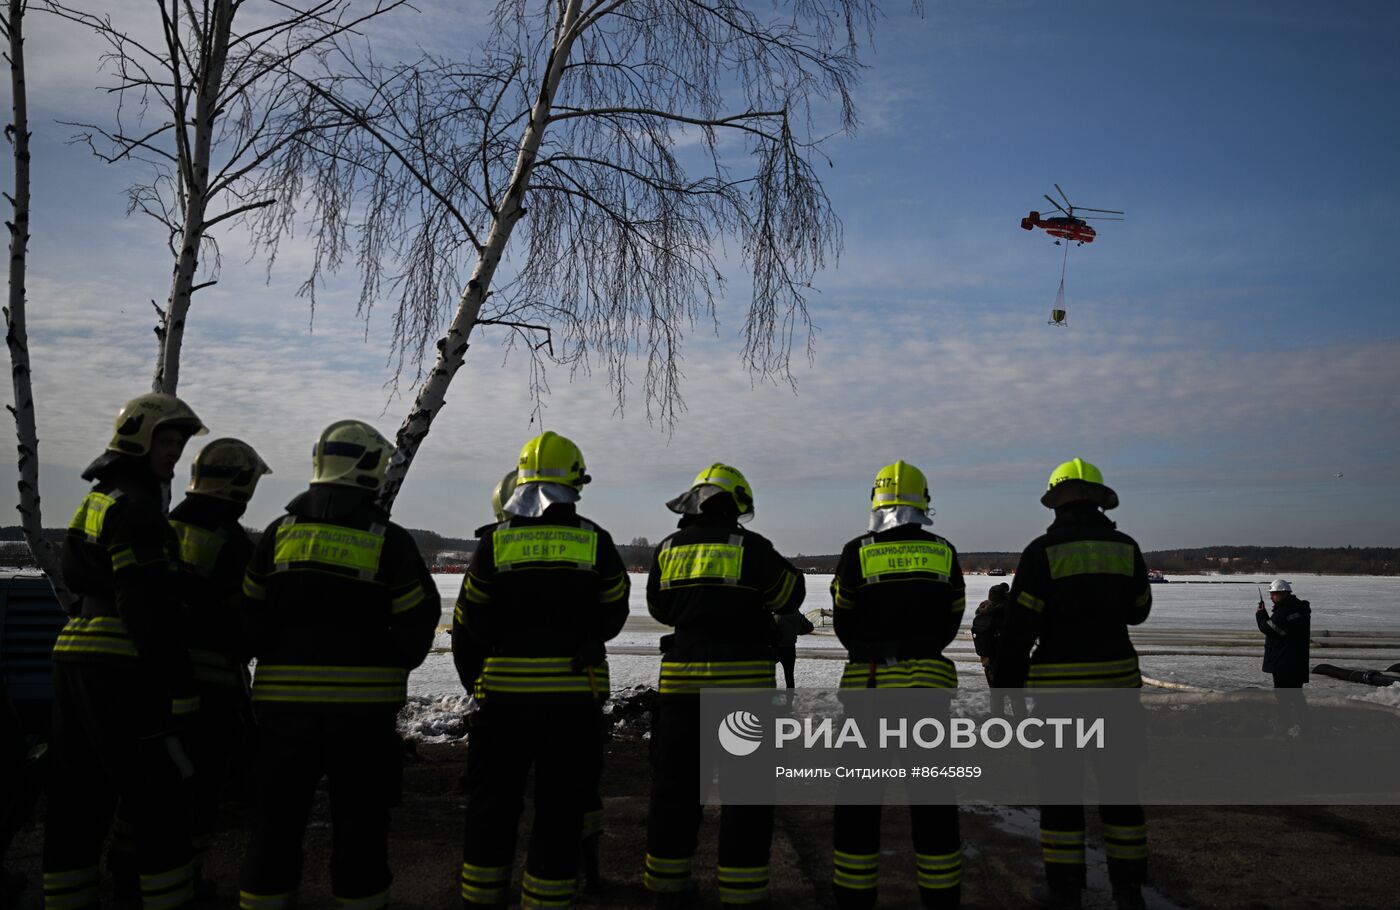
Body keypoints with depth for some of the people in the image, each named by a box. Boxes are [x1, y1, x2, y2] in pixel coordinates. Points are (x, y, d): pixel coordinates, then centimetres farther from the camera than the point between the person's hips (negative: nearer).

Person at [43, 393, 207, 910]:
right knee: (158, 797, -3)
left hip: (73, 658, 10)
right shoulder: (135, 505, -12)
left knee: (78, 796, 13)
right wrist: (177, 691, -18)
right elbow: (152, 607, -18)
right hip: (118, 668, -10)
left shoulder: (96, 500, 19)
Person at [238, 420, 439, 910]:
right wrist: (390, 667, 13)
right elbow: (418, 621, -5)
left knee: (278, 811, 13)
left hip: (284, 697, 3)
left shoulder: (279, 532, 2)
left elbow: (250, 616, 5)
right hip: (364, 699, -2)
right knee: (359, 814, 9)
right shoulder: (390, 540, -6)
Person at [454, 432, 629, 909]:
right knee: (560, 810, 8)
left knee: (493, 803, 15)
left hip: (507, 691, 1)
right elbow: (612, 618, 6)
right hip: (576, 691, 0)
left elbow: (469, 624, 1)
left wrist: (468, 672, 18)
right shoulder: (595, 541, -2)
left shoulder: (496, 542, -2)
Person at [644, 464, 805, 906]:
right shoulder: (749, 547, -7)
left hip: (682, 678, 4)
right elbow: (792, 592, 4)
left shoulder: (668, 549, 5)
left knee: (674, 782, 14)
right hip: (742, 677, -4)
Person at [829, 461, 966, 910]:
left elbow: (844, 624, 1)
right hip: (929, 681, 2)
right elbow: (950, 622, 8)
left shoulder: (858, 552, -7)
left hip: (869, 682, -2)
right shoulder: (944, 553, 1)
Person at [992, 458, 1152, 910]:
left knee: (1060, 787, 6)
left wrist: (1003, 684, -2)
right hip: (1117, 677, 4)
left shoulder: (1043, 551, -10)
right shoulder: (1126, 547, 2)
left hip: (1059, 684, -4)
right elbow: (1137, 611, 16)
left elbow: (1019, 626, -11)